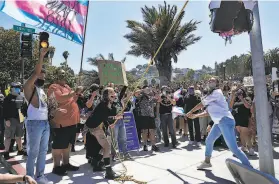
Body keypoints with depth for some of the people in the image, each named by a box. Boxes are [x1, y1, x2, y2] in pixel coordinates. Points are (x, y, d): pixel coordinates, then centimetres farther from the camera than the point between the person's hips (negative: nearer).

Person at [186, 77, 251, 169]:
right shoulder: (211, 95, 20)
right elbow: (207, 112, 21)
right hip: (219, 122, 10)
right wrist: (195, 116, 15)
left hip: (225, 121, -10)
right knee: (208, 141, 18)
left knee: (233, 147, -13)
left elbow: (201, 104, -5)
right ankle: (207, 162, 34)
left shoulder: (216, 92, -8)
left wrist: (191, 112, 6)